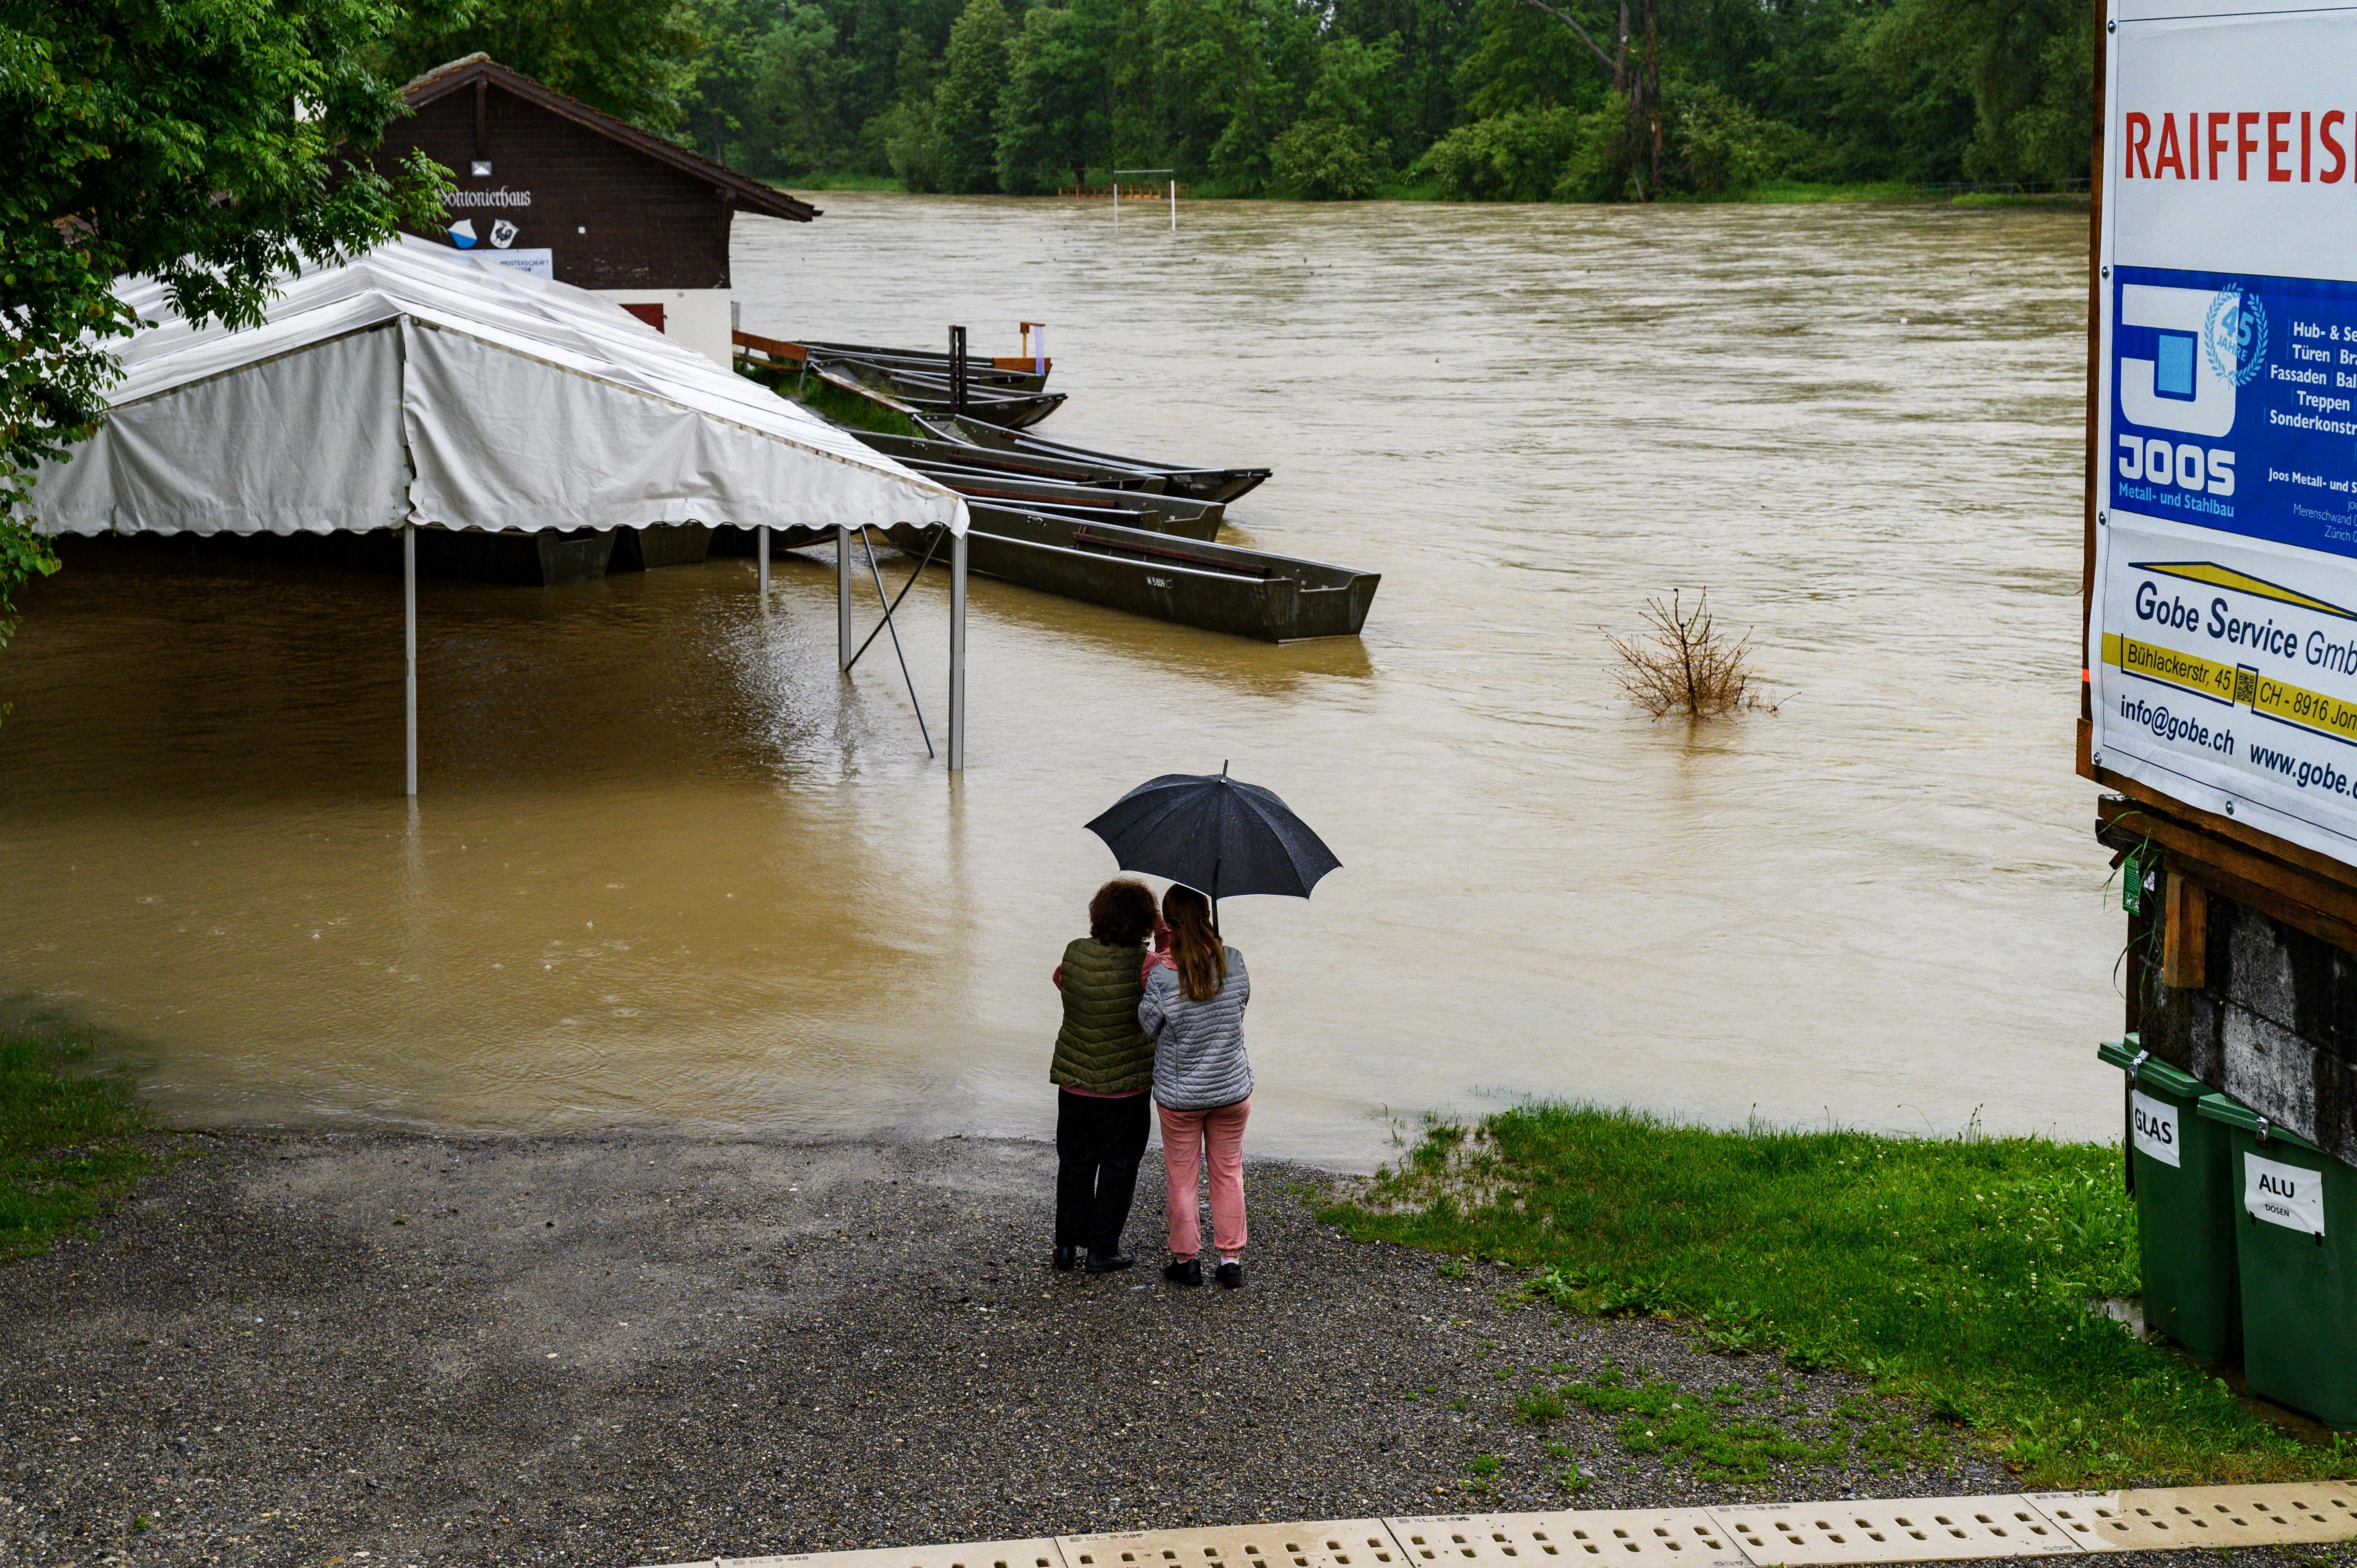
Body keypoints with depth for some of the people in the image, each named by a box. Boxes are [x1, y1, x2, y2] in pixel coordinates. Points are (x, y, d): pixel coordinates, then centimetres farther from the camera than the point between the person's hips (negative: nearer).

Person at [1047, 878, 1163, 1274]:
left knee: (1074, 1162, 17)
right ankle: (1102, 1251, 14)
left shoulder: (1075, 954, -5)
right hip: (1124, 1087, -4)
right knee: (1119, 1166, 10)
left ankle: (1067, 1244, 23)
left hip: (1073, 1082, 4)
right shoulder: (1144, 965, -19)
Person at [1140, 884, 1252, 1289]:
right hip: (1232, 1088, 2)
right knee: (1228, 1172, 17)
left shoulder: (1162, 975, -21)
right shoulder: (1232, 962, -13)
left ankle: (1186, 1260, 24)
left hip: (1179, 1095, -2)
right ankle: (1231, 1260, 22)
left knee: (1182, 1177, 14)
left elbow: (1148, 1025, -7)